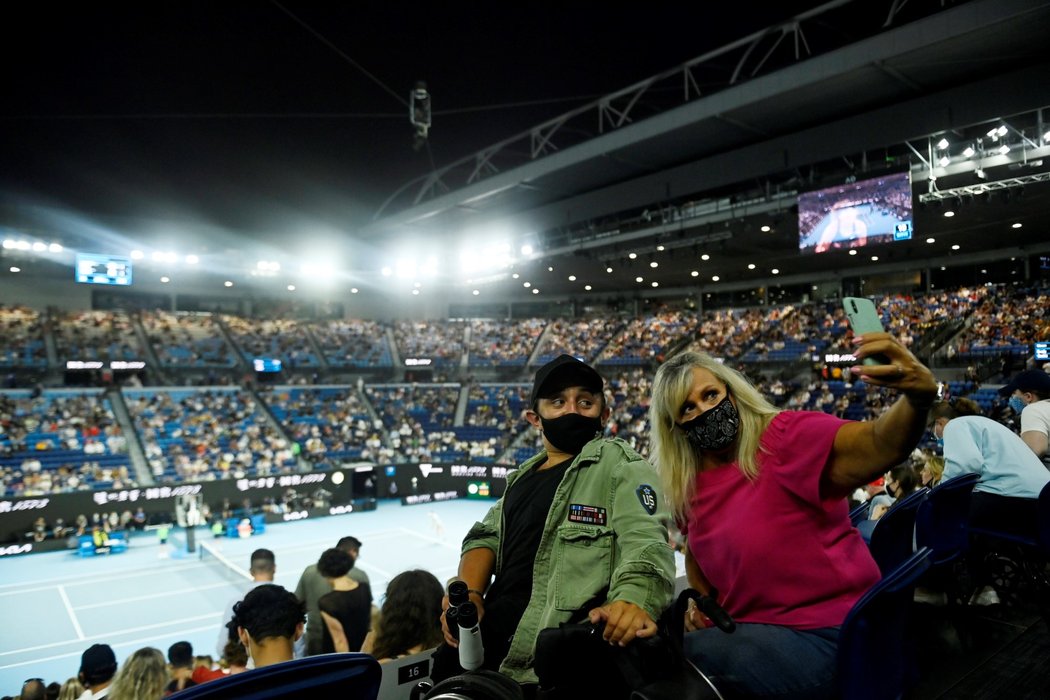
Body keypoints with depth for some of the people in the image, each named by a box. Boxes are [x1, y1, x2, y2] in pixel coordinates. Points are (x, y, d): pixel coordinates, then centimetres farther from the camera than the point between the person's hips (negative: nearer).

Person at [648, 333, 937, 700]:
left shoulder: (785, 439, -16)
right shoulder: (687, 487, 3)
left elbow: (879, 445, -33)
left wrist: (918, 398, -53)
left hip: (828, 635, -6)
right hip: (753, 631, 6)